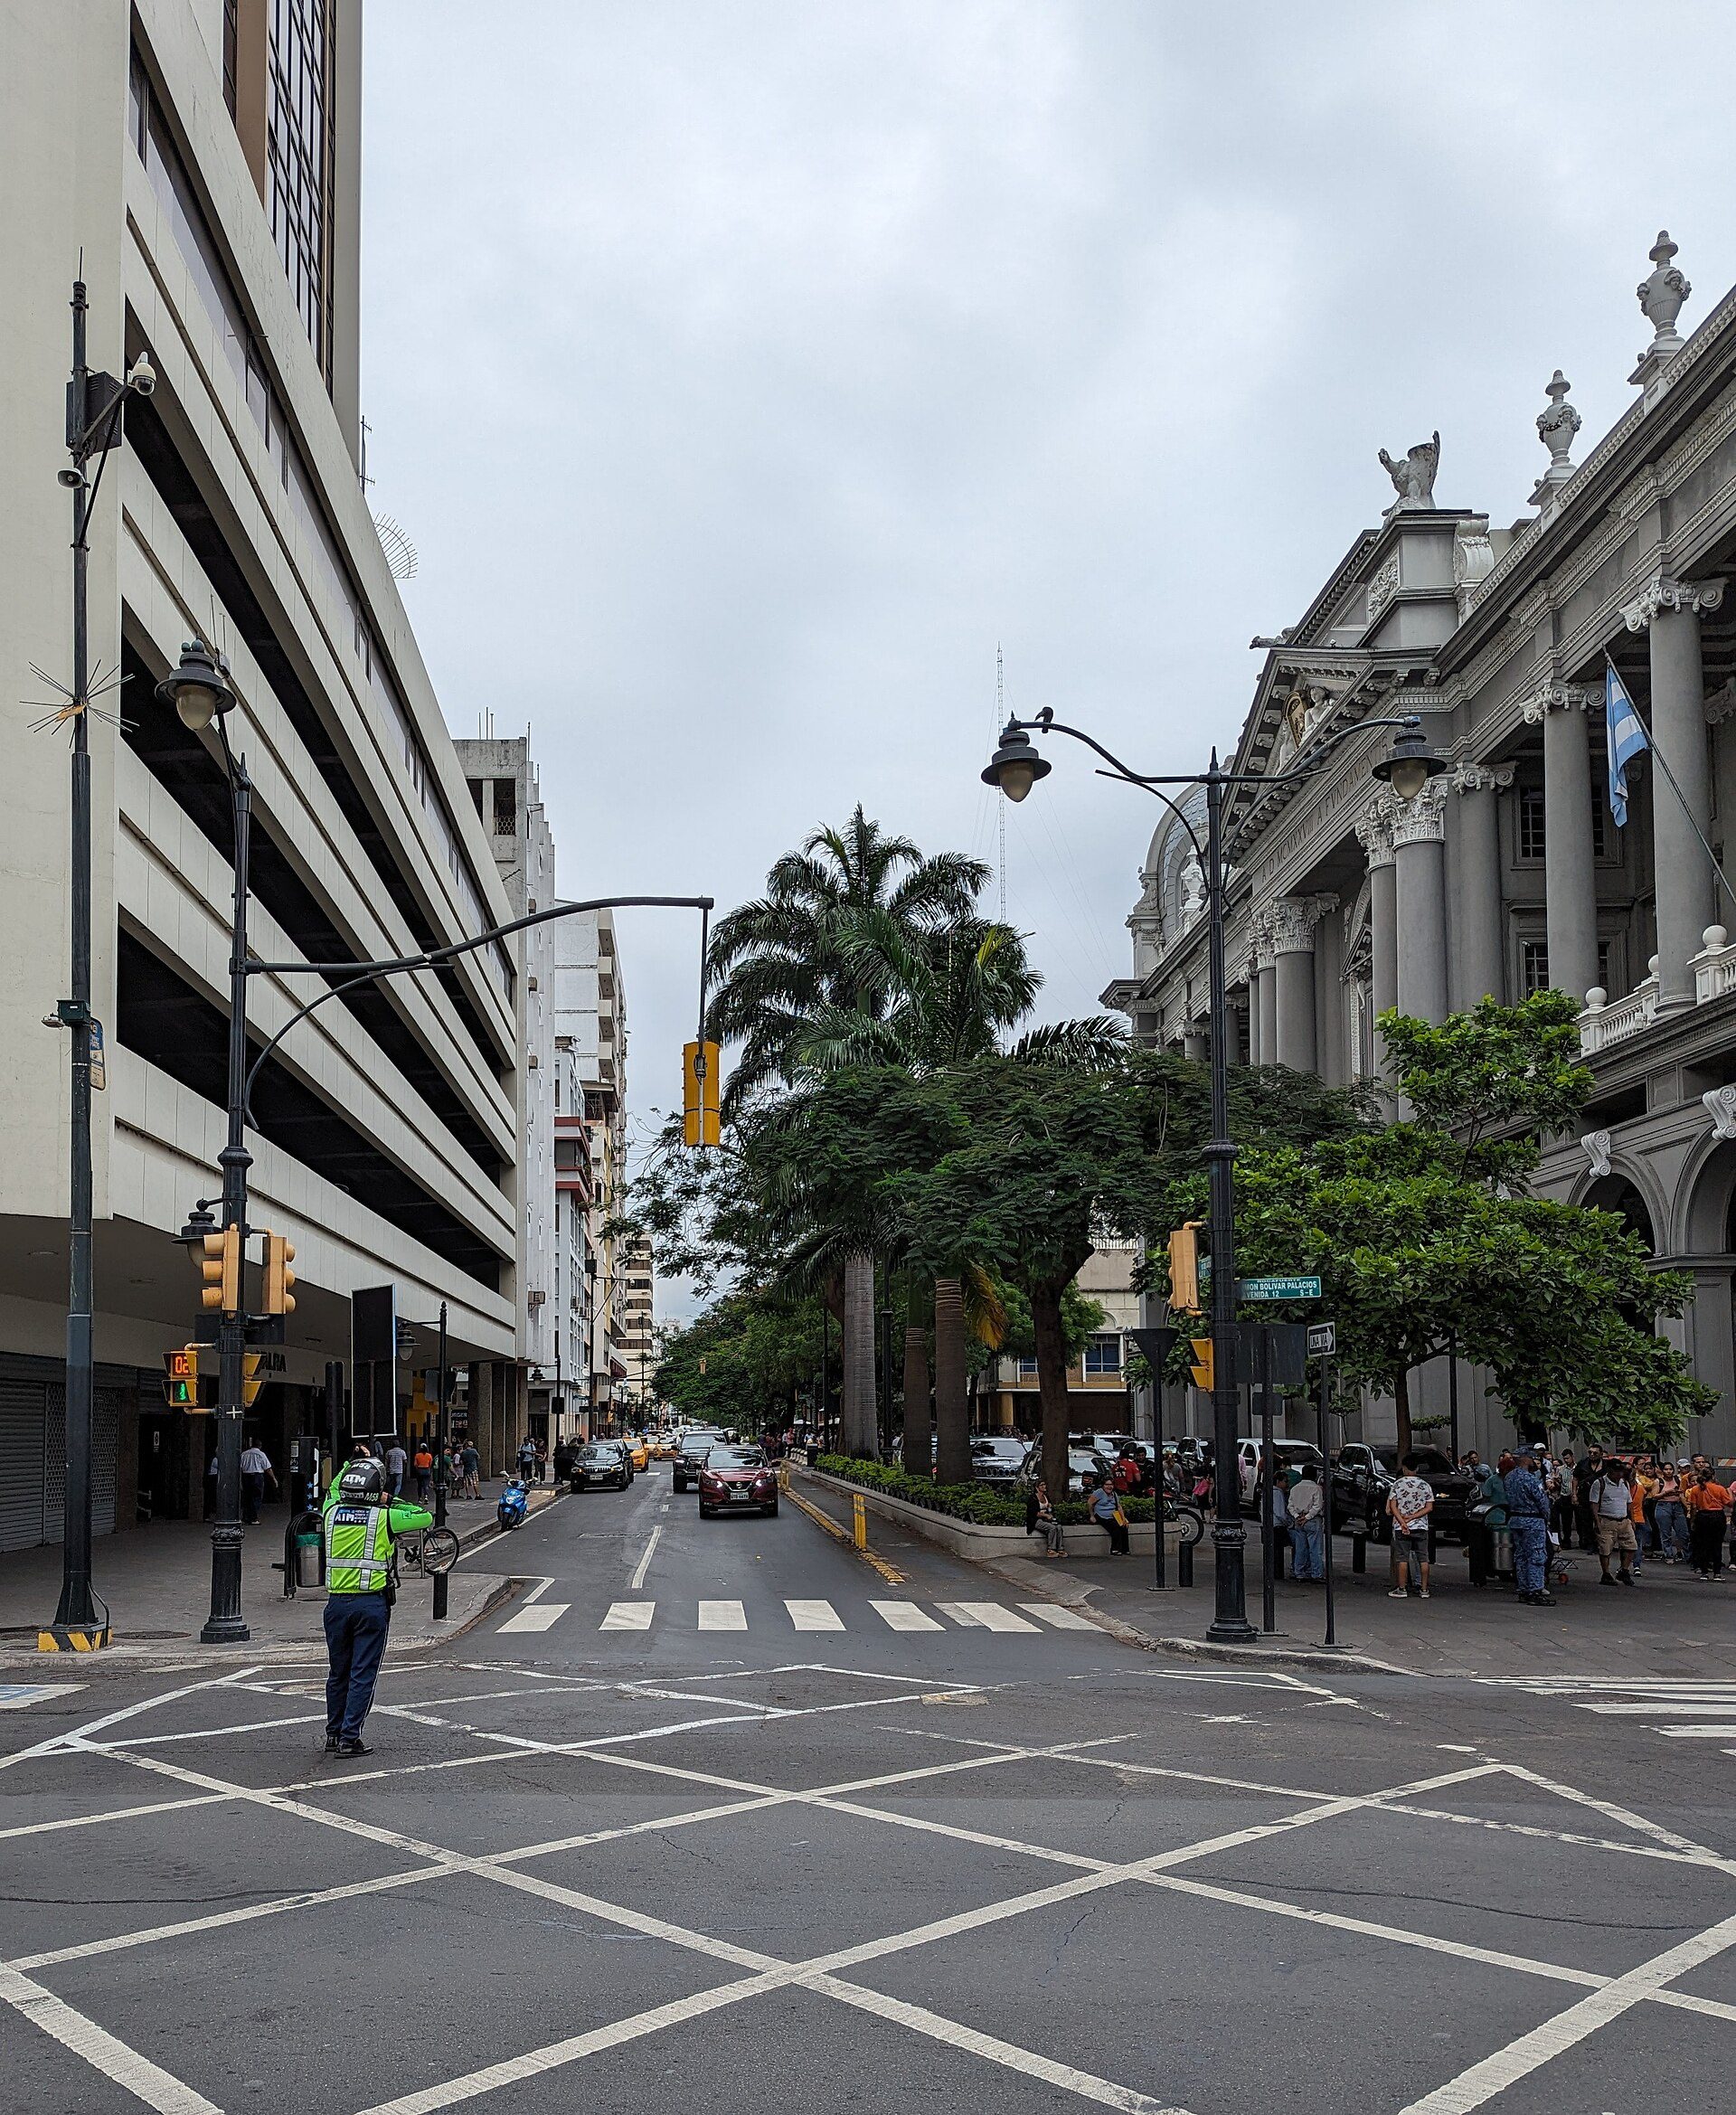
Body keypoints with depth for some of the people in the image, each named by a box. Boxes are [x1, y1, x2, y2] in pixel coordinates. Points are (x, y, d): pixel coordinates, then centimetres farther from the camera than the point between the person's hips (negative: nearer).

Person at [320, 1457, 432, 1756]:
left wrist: (352, 1463, 31)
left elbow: (333, 1491, 27)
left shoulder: (332, 1512, 3)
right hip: (372, 1604, -4)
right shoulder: (383, 1518, -8)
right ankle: (350, 1739, -1)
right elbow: (425, 1518, 2)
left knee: (338, 1673, 15)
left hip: (337, 1603, 4)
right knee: (363, 1674, 1)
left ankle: (333, 1736, 21)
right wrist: (392, 1502, 7)